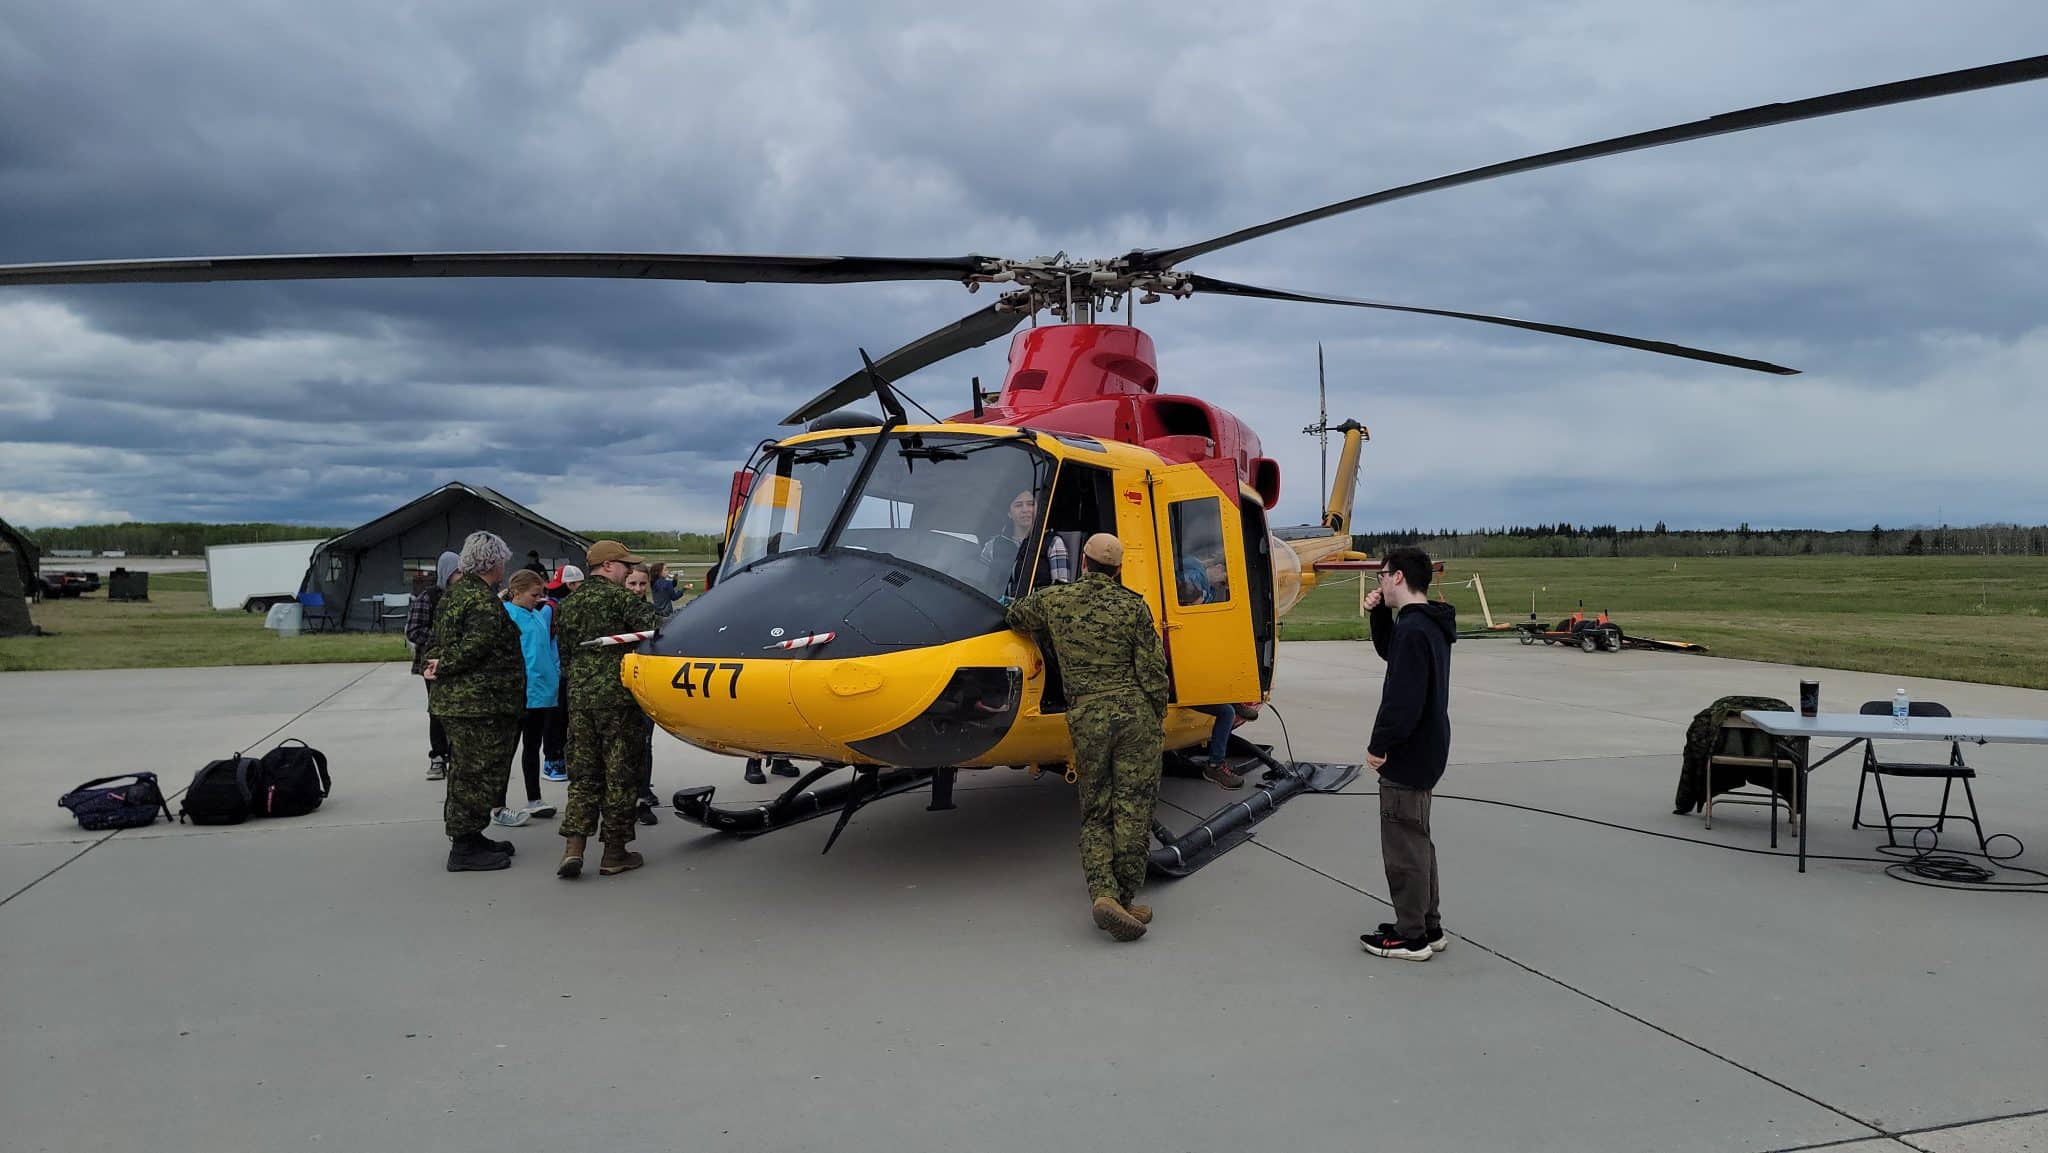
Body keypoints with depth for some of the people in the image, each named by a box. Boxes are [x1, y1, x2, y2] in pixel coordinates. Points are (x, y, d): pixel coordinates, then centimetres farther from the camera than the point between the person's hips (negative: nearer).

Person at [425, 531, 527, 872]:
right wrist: (443, 666, -13)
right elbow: (475, 646, -26)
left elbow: (438, 639, 19)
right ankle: (464, 847, 1)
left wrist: (436, 663, 4)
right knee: (478, 772, -4)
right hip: (481, 703, -11)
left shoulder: (455, 591, 16)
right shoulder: (482, 601, -17)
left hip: (456, 700, 11)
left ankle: (466, 837, 29)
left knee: (465, 770, 18)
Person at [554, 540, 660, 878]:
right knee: (619, 774, 3)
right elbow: (651, 625, -22)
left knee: (582, 773, 10)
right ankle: (614, 853, 9)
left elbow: (565, 647, 18)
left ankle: (573, 848, -1)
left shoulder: (571, 601, 13)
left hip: (578, 696, 6)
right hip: (616, 697, -6)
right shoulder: (619, 597, -8)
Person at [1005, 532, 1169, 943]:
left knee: (1095, 812, 9)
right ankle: (1124, 898, 5)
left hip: (1085, 717, 1)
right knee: (1132, 809, 3)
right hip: (1134, 713, -1)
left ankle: (1102, 892, -8)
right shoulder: (1133, 606, -1)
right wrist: (1158, 717, 12)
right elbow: (1153, 670, -1)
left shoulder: (1052, 600, 4)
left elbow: (1014, 616, 24)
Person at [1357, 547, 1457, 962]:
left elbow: (1403, 699, -27)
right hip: (1424, 752, 10)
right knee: (1417, 840, 19)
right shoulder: (1429, 623, 8)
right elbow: (1389, 652, 25)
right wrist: (1379, 614, 9)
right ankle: (1427, 927, 29)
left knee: (1403, 846, 1)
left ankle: (1411, 937, 12)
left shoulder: (1413, 629, -23)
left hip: (1408, 757, -10)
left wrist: (1378, 747, -17)